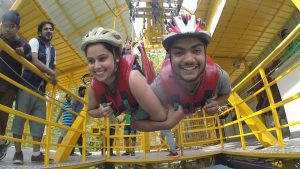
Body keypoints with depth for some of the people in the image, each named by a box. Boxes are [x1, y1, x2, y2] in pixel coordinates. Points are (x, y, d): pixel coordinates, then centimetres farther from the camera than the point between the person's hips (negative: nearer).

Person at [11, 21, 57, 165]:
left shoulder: (53, 50, 17)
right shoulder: (34, 41, -2)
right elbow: (34, 61, -16)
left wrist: (54, 76, -5)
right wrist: (51, 72, -13)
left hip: (41, 88, 6)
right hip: (27, 85, -6)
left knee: (40, 119, 3)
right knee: (20, 116, -4)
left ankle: (36, 153, 8)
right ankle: (18, 152, 5)